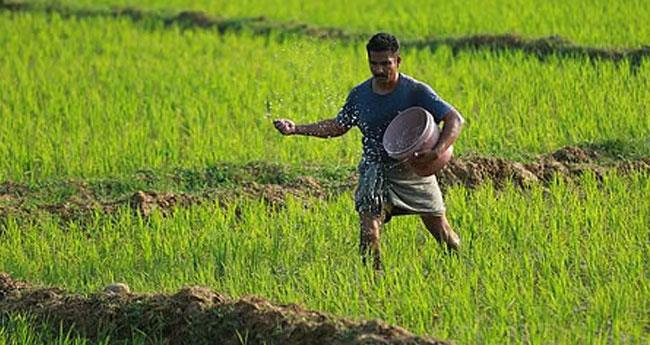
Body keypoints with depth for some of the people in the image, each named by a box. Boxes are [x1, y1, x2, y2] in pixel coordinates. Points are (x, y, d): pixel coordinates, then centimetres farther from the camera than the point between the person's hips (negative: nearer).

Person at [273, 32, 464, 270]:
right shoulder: (359, 95, -1)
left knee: (439, 228, 8)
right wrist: (297, 129, 6)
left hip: (414, 168, -2)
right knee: (369, 230, -17)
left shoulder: (416, 91, -14)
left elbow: (455, 119, -19)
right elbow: (338, 126, 15)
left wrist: (437, 152, -36)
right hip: (376, 169, 2)